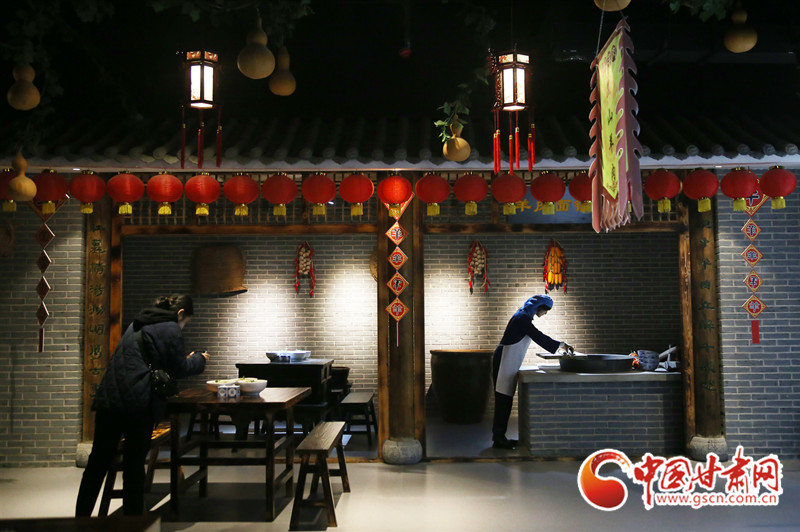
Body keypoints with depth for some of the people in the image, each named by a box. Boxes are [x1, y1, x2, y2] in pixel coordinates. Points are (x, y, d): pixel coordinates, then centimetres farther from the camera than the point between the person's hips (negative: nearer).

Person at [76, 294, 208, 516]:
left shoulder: (138, 324, 22)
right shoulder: (171, 329, -4)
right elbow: (178, 370, 0)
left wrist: (185, 359, 28)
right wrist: (199, 359, 19)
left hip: (109, 397, 7)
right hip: (138, 402, -7)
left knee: (98, 460, 12)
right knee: (134, 465, 4)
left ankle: (81, 516, 18)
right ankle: (132, 516, 13)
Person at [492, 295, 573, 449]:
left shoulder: (524, 317, 17)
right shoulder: (522, 318, -15)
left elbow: (538, 336, 24)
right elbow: (538, 337, -17)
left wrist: (559, 345, 20)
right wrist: (560, 345, -9)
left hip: (508, 362, 10)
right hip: (505, 361, -10)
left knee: (505, 400, 10)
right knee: (504, 400, -7)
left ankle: (498, 436, 15)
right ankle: (498, 439, -3)